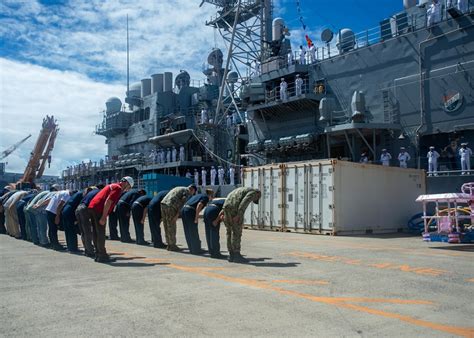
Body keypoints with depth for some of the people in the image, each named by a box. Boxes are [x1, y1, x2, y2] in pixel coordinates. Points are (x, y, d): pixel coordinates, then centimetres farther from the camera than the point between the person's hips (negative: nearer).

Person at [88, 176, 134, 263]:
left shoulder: (112, 185, 23)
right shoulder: (118, 188, -7)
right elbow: (108, 201, -18)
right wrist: (104, 217, -20)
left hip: (92, 207, 10)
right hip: (98, 209, -10)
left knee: (96, 233, 13)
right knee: (101, 233, -4)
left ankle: (98, 255, 19)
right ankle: (102, 256, 0)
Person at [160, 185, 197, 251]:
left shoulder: (179, 188, 30)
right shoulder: (187, 191, 3)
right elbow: (182, 202, -11)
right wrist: (177, 215, -15)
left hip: (163, 204, 9)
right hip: (170, 206, -9)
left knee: (167, 227, 13)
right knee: (171, 227, 0)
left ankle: (169, 245, 18)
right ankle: (172, 246, 5)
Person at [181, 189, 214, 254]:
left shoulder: (198, 195, 27)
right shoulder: (206, 198, 4)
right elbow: (199, 205, -14)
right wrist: (196, 217, -13)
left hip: (183, 209, 8)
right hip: (190, 211, -8)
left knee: (188, 232, 15)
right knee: (194, 232, 3)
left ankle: (192, 249, 25)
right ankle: (196, 250, 12)